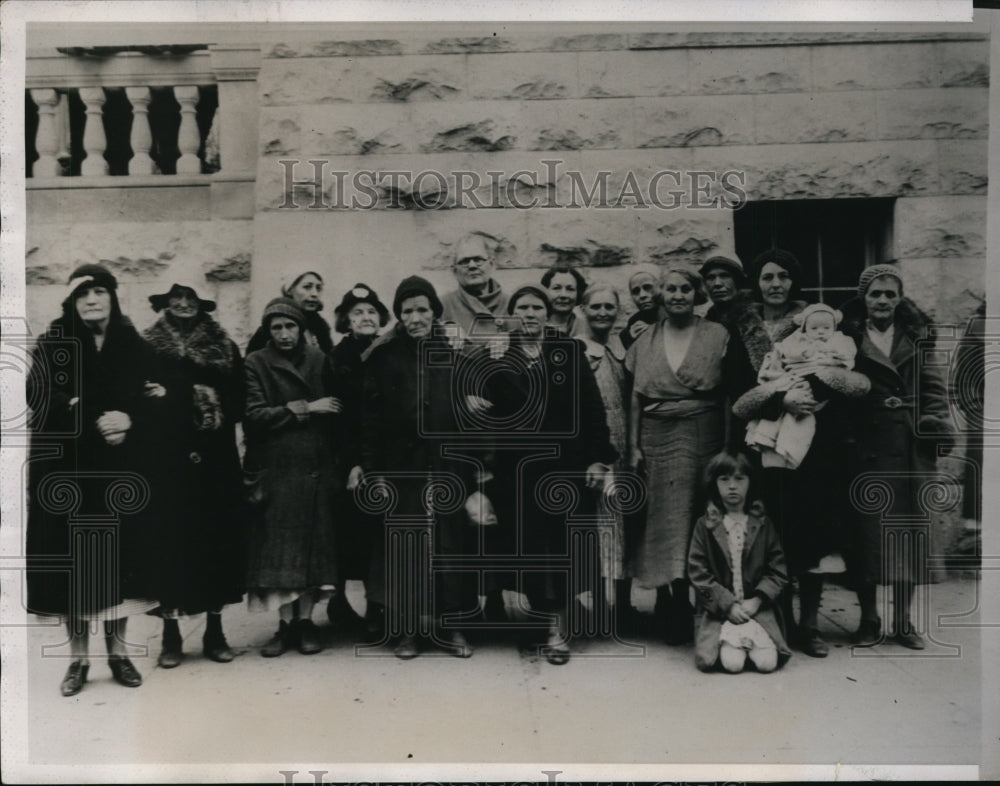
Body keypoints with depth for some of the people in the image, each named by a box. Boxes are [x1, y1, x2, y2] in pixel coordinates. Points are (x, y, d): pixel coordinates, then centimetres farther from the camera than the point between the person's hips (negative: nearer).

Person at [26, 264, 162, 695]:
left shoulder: (134, 347, 6)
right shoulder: (52, 345, 3)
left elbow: (152, 403, 0)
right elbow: (42, 400, -11)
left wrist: (130, 418, -21)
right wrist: (96, 421, -21)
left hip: (121, 470, 1)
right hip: (68, 469, -1)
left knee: (120, 555, 3)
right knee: (74, 558, 0)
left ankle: (118, 651, 16)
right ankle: (78, 658, 13)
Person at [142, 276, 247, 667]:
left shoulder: (224, 347, 11)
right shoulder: (151, 347, 6)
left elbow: (239, 400, 6)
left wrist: (218, 408, -10)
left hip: (217, 460, 2)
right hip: (172, 459, -2)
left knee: (219, 538, 4)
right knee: (174, 540, -2)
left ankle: (215, 632, 15)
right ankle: (170, 635, 9)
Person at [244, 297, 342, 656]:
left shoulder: (319, 360, 9)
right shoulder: (256, 364, 2)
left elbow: (335, 411, 11)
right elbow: (254, 415, -9)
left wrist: (337, 461, 2)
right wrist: (304, 408, -9)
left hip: (318, 468, 2)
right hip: (278, 469, -2)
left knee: (315, 544, 4)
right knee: (281, 547, 0)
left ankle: (306, 620, 15)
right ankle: (286, 623, 11)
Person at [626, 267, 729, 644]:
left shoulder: (717, 335, 5)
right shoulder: (645, 341, 10)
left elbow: (728, 394, 2)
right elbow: (635, 398, 10)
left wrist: (729, 445, -5)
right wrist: (634, 446, 3)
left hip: (703, 437, -1)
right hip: (657, 439, 2)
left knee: (700, 518, -3)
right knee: (661, 517, -1)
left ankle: (672, 609, 7)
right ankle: (672, 610, 8)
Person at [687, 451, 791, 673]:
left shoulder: (763, 525, 7)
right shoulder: (705, 525, 3)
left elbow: (778, 570, 4)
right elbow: (698, 573, -2)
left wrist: (756, 600, -10)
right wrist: (728, 605, -12)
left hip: (758, 607, 2)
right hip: (718, 611, -1)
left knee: (767, 662, -20)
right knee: (732, 663, -24)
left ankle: (749, 637, 6)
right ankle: (731, 639, 4)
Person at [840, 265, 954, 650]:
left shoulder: (916, 336, 11)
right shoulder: (849, 337, 5)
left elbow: (933, 386, 7)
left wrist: (936, 425, -6)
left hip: (910, 445, 2)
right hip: (866, 442, -2)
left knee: (907, 527, 6)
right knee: (866, 527, -1)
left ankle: (902, 620, 18)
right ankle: (868, 619, 13)